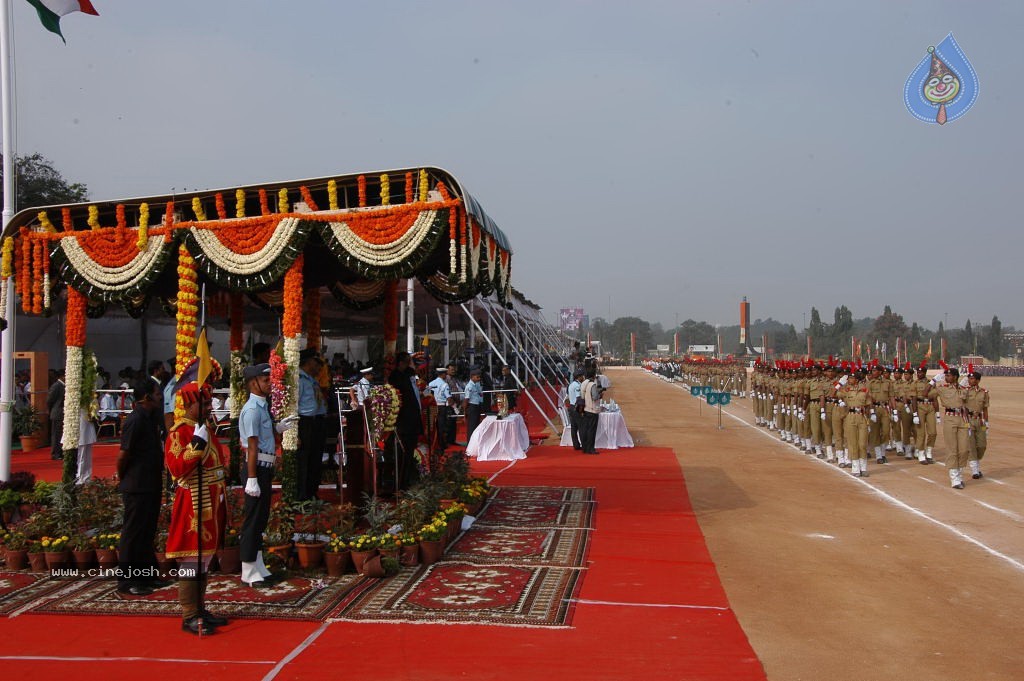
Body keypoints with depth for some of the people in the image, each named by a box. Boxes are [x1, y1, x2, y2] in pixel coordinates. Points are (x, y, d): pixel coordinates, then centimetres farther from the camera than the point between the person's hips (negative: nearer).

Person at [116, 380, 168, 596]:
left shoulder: (150, 418, 11)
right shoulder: (136, 420, -18)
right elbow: (123, 454, -18)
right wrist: (122, 477, -4)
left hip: (151, 485, 9)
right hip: (137, 487, -9)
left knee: (147, 532, 16)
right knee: (133, 533, 0)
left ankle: (147, 575, 26)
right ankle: (126, 580, 9)